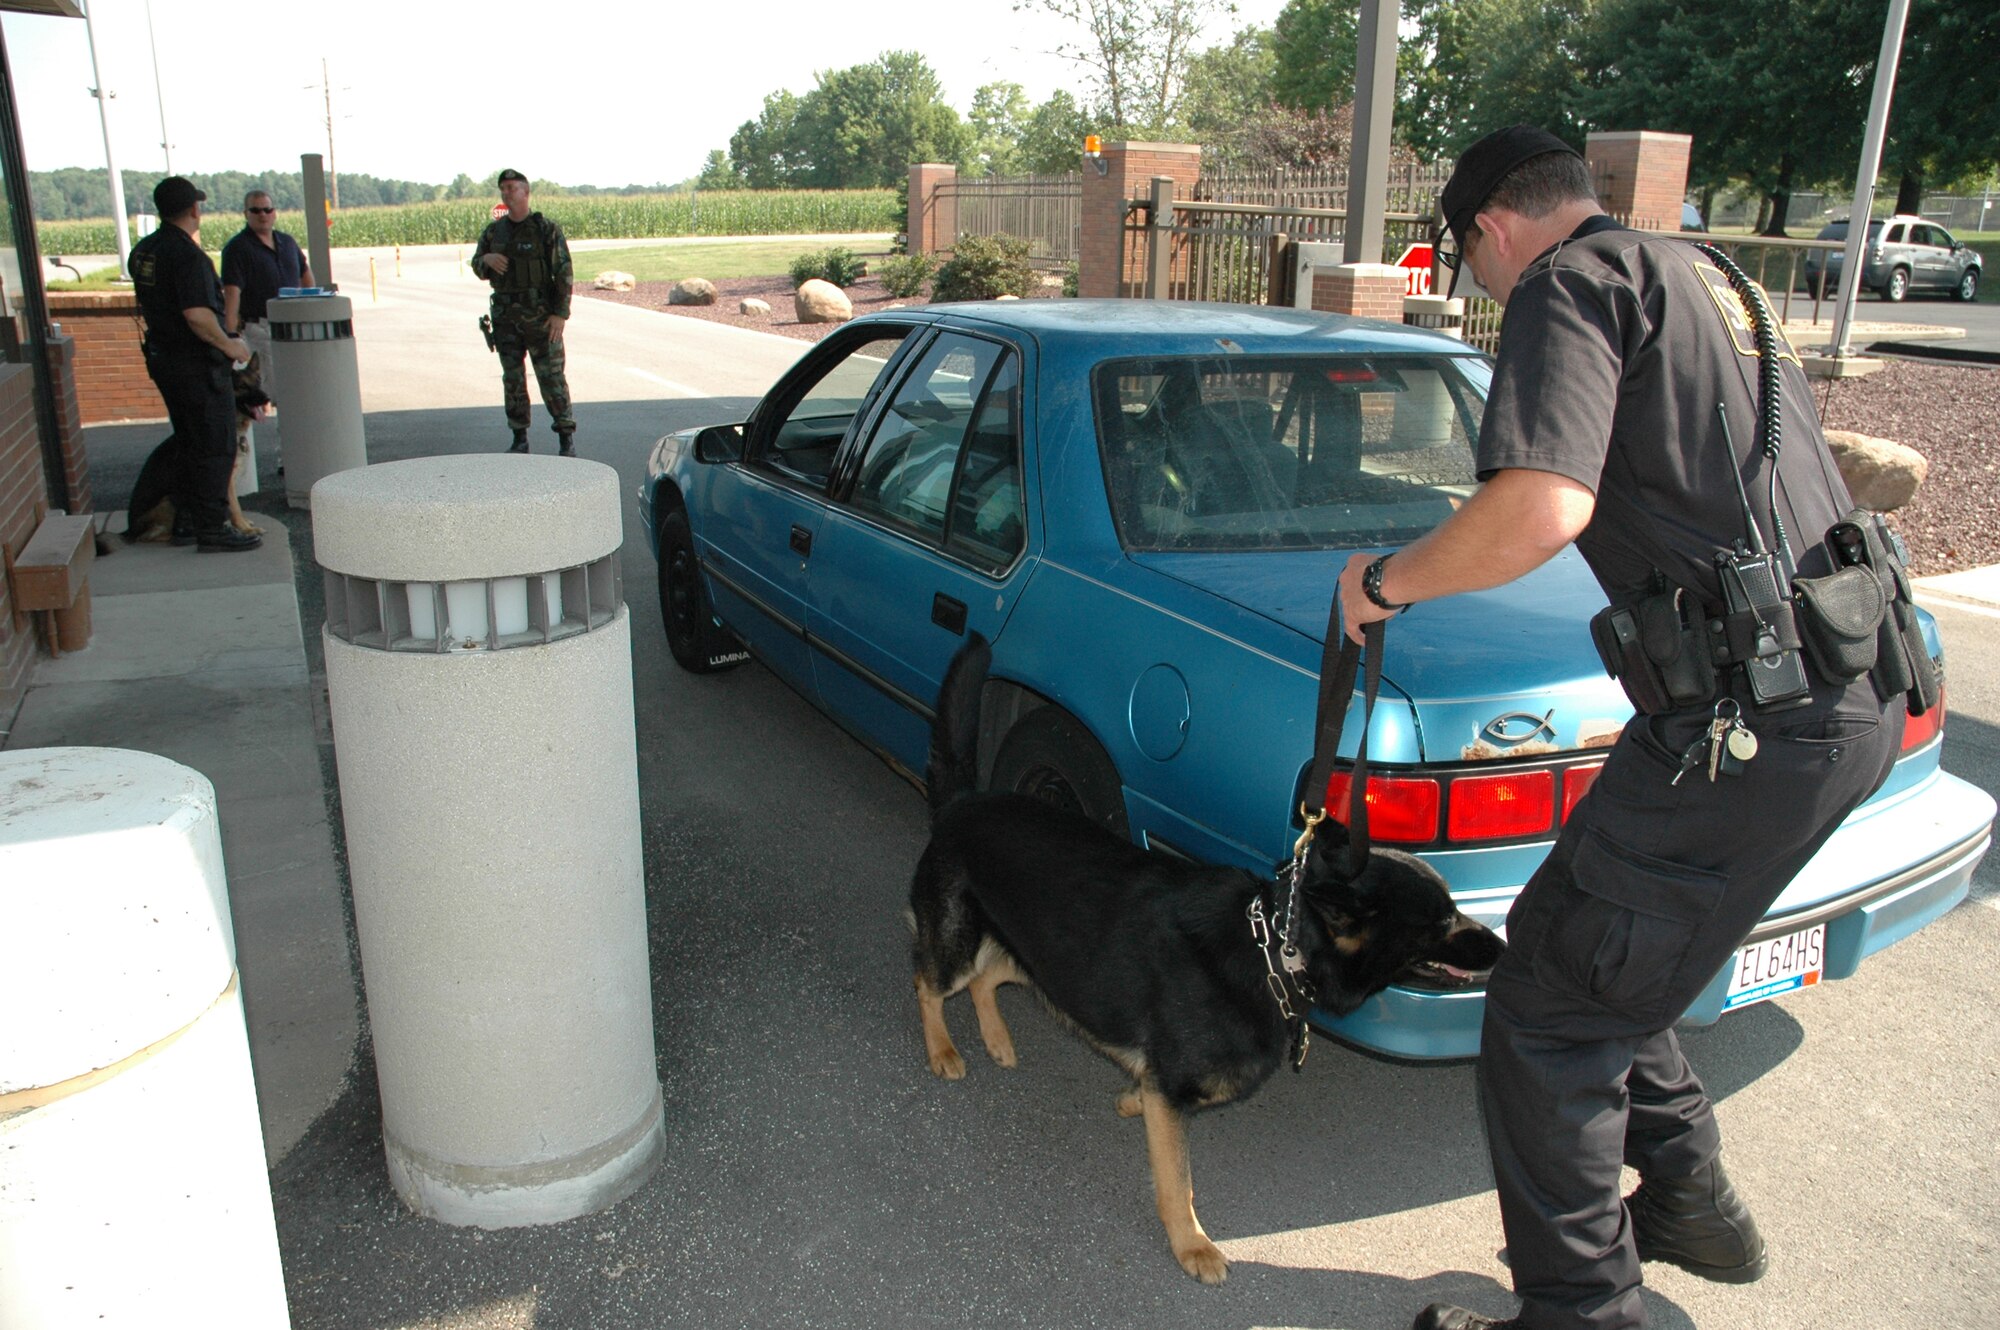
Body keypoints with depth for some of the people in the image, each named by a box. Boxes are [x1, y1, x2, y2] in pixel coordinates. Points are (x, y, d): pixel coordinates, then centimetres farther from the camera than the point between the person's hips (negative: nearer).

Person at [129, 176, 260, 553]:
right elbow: (197, 314, -27)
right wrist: (228, 344, -13)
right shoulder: (186, 255, -19)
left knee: (189, 443, 18)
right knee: (217, 446, -3)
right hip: (197, 365, -9)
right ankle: (213, 528, -2)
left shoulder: (144, 251, 10)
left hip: (162, 358, 9)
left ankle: (186, 522, 23)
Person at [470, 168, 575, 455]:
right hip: (505, 316, 5)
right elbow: (477, 266, 17)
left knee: (552, 377, -5)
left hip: (540, 315, -4)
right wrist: (487, 259, -8)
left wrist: (560, 314, -13)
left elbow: (563, 273, -6)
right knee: (512, 379, 7)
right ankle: (519, 440, 14)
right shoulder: (493, 231, 10)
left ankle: (566, 438, 3)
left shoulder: (547, 229, -4)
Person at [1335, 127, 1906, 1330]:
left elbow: (1544, 508, -24)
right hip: (1858, 696, 10)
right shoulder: (1708, 277, 22)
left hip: (1751, 713, -10)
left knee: (1549, 1015, 1)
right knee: (1599, 957, 24)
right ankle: (1693, 1206, 39)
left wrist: (1387, 581, -8)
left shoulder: (1570, 282, -6)